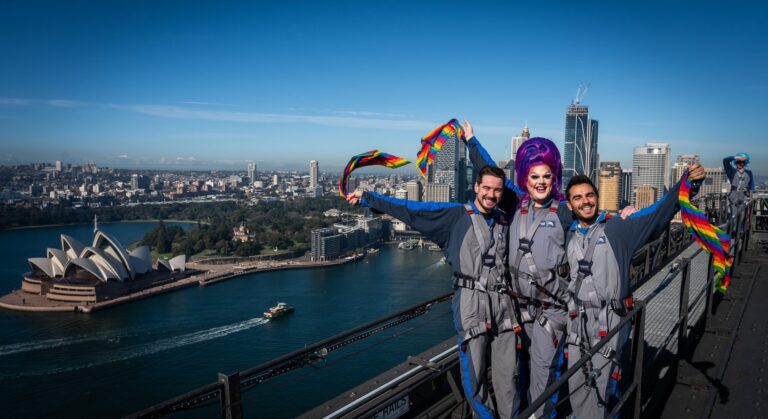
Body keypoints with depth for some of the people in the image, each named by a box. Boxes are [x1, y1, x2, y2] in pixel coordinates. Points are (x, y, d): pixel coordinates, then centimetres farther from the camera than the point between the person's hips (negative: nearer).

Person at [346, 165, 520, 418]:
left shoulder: (504, 220, 14)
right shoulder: (456, 214, 1)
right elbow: (411, 210, 1)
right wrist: (367, 198, 1)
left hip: (502, 301, 4)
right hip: (471, 301, -4)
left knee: (506, 371, 7)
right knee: (474, 373, -3)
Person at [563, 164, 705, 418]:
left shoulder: (617, 229, -3)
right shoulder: (568, 235, 8)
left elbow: (657, 213, -12)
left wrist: (689, 183, -24)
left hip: (609, 319, -4)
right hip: (576, 319, 4)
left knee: (601, 383, 1)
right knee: (577, 384, 13)